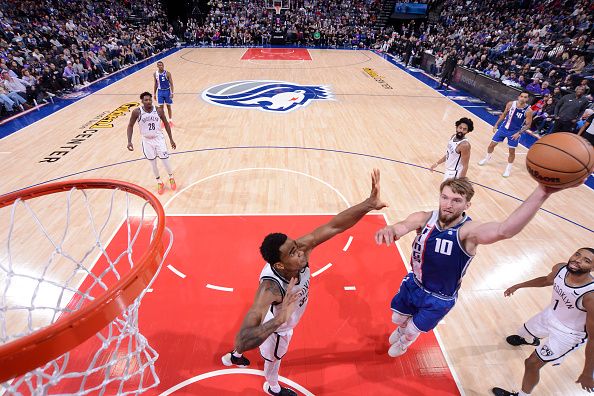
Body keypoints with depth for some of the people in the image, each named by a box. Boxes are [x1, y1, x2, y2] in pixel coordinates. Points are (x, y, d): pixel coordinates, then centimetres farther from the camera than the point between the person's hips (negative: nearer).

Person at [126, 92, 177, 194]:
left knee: (165, 160, 0)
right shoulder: (137, 112, -13)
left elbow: (166, 124, 3)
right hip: (147, 141, 0)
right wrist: (129, 141, -10)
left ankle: (171, 178, 27)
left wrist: (171, 139, 3)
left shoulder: (159, 110, -11)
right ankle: (159, 182, 27)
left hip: (159, 138, 0)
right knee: (153, 163, 8)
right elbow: (130, 126, -1)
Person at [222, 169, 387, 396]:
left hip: (280, 321, 6)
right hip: (275, 327, -6)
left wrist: (369, 204, -54)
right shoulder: (270, 287, -49)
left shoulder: (299, 248, -35)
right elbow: (243, 341, -55)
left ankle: (233, 357, 70)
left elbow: (334, 226, -41)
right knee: (274, 356, 28)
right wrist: (278, 319, -71)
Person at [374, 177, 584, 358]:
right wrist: (391, 229, -70)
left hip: (439, 299, -2)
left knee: (413, 330, 20)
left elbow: (504, 230, -54)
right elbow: (404, 226, -44)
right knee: (398, 319, 25)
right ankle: (400, 330, 62)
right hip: (413, 284, 3)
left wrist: (541, 193, -70)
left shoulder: (468, 231, -33)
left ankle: (404, 342, 56)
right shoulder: (424, 218, -23)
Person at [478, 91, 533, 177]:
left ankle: (508, 168, 21)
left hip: (515, 132, -3)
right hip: (504, 128, 3)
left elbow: (528, 124, -12)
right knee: (492, 144, 9)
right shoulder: (511, 104, -10)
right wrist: (496, 124, 5)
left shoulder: (528, 111, -19)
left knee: (512, 151, 4)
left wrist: (519, 133, -22)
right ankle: (487, 158, 37)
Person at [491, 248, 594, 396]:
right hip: (550, 315, 6)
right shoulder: (560, 268, -20)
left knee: (532, 364, 1)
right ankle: (531, 340, 71)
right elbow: (546, 280, 6)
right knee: (524, 333, 32)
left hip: (568, 334, -6)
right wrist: (518, 286, 15)